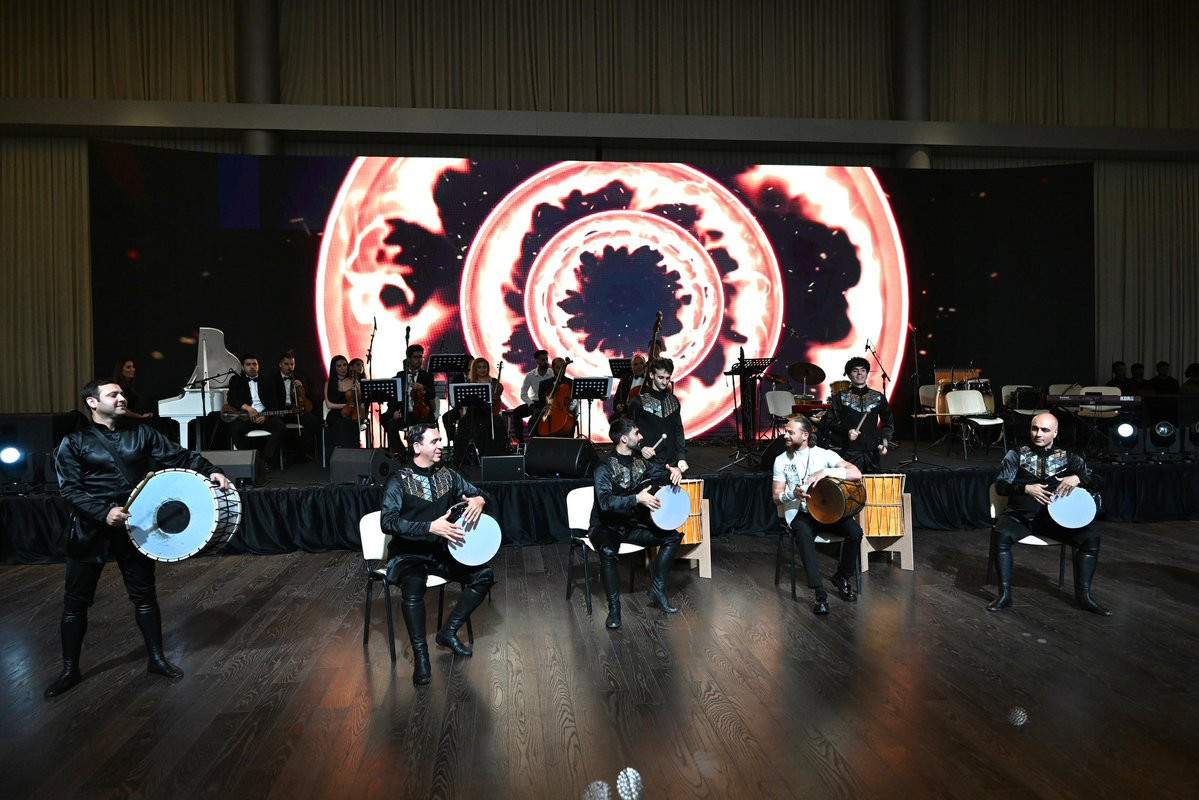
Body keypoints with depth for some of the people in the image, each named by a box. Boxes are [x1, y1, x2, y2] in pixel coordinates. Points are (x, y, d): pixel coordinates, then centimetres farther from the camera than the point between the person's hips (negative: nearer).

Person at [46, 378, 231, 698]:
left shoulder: (141, 434, 4)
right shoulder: (74, 443, -3)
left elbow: (178, 456, -3)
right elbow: (70, 489, -10)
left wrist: (209, 471, -19)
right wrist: (104, 512, -23)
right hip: (91, 530, -2)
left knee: (144, 595, 10)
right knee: (76, 601, 6)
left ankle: (156, 658, 23)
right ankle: (70, 670, 22)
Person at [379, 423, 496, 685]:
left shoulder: (447, 475, 6)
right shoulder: (399, 481, -9)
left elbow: (478, 494, 13)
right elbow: (388, 521, -20)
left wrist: (479, 500, -14)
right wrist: (431, 527, -30)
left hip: (441, 551, 5)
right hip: (409, 554, -5)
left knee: (485, 574, -13)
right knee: (413, 588, -35)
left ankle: (448, 632, 1)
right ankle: (420, 656, -17)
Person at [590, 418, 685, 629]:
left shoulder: (641, 461, 3)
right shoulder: (605, 467, -17)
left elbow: (662, 472, 16)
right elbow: (605, 501, -28)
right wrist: (637, 499, -36)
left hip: (632, 525, 7)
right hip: (606, 527, -7)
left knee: (673, 537, -6)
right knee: (608, 551, -37)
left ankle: (657, 590, 3)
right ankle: (614, 608, -21)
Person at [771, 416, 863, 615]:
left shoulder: (824, 454, -2)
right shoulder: (781, 460, 3)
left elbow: (857, 474, -13)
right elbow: (777, 498, 2)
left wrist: (826, 472, -26)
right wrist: (794, 494, -21)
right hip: (800, 513, -1)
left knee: (855, 531, -25)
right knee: (804, 535, -35)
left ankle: (842, 577, 2)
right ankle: (820, 594, -31)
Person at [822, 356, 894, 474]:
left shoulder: (878, 397, 13)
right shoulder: (841, 397, 6)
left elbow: (888, 422, 14)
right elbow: (829, 422, 2)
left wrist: (884, 443, -1)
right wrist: (846, 431, -14)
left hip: (872, 452, 2)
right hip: (849, 453, -2)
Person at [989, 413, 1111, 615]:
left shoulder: (1068, 457, 11)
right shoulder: (1017, 455, 6)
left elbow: (1096, 483, 7)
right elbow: (1000, 485, -2)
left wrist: (1077, 478, -15)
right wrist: (1027, 489, -19)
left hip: (1055, 516, 2)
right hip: (1021, 515, -2)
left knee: (1091, 537, -21)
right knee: (1002, 534, -33)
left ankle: (1084, 595, -11)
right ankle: (1005, 593, -25)